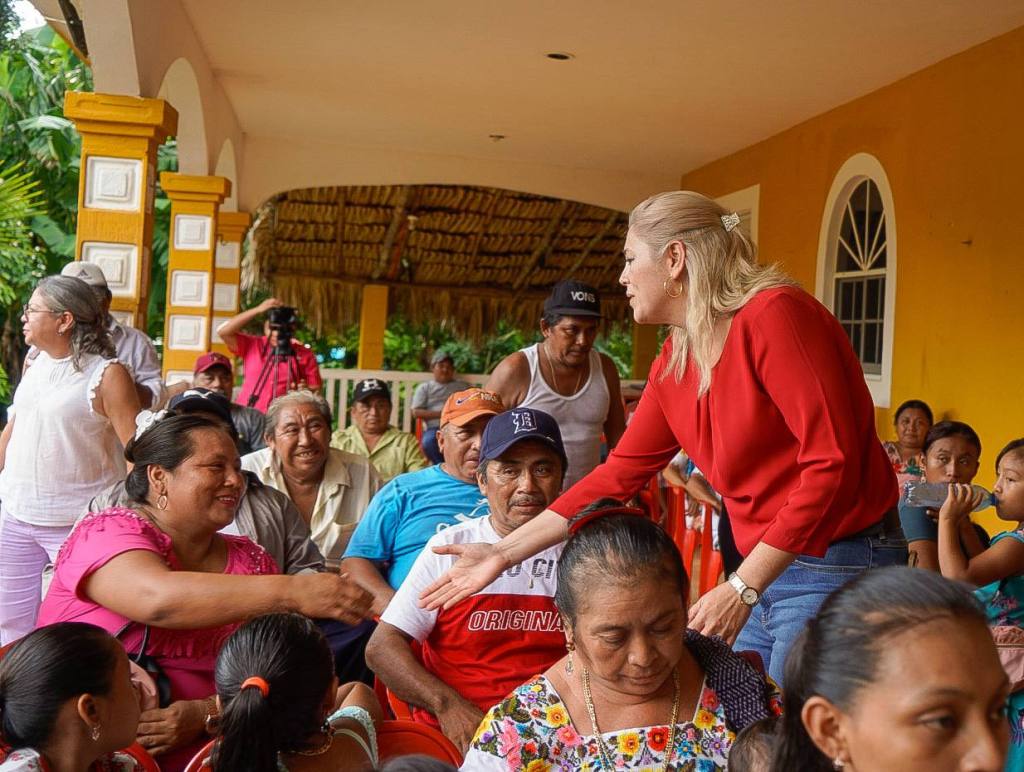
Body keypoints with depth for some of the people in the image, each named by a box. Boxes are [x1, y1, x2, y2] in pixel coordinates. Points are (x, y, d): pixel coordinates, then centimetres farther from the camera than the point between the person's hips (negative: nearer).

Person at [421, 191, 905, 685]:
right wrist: (504, 553, 9)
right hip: (766, 573, 8)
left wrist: (742, 588, -21)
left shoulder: (773, 315, -17)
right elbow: (620, 474, 11)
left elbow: (833, 463, -22)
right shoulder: (672, 365, 8)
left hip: (838, 568, -7)